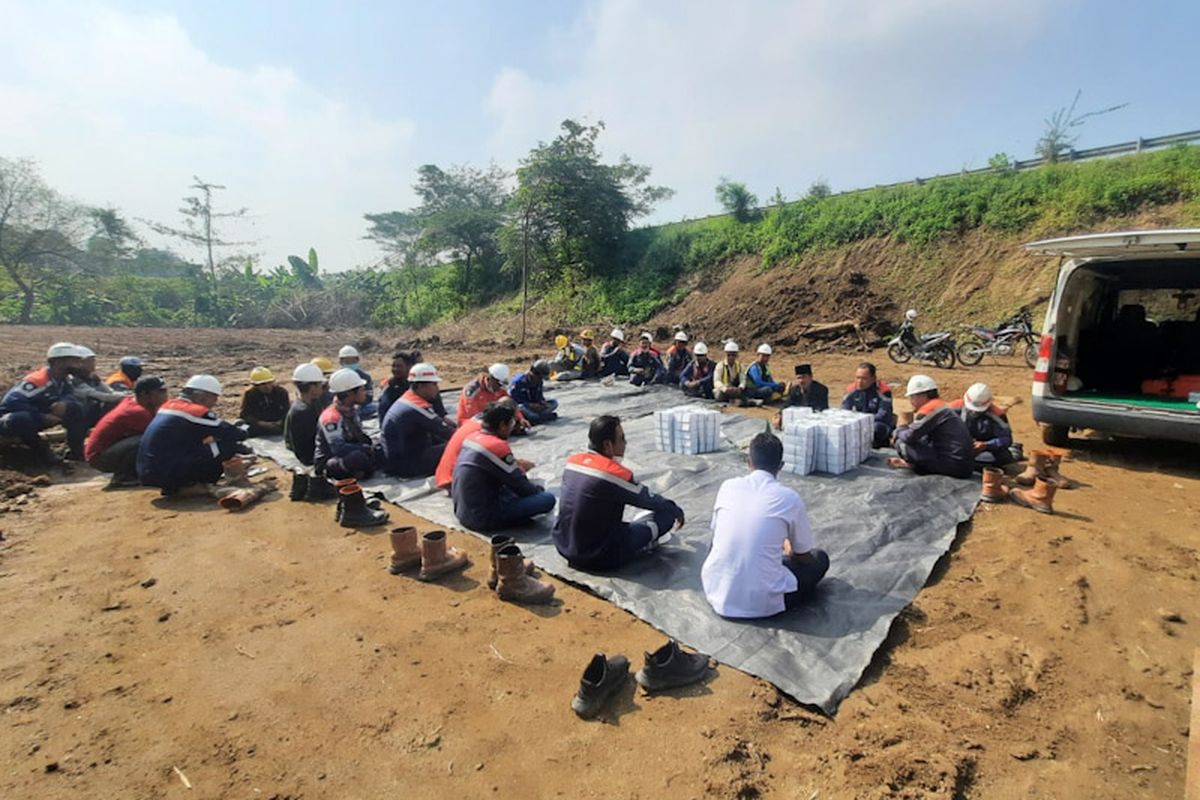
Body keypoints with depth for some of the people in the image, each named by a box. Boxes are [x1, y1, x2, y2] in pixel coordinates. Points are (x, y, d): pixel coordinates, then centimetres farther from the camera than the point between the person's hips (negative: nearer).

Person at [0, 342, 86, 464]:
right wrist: (42, 417, -32)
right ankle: (41, 450, -17)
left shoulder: (64, 380, -3)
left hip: (37, 420, 7)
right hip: (10, 419, -7)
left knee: (76, 409, -10)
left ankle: (76, 450, -9)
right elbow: (12, 402, -34)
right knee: (22, 419, -42)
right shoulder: (37, 380, -29)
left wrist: (64, 403, -30)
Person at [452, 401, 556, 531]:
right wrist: (539, 490, 6)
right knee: (547, 499, -14)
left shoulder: (473, 437, 5)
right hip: (482, 517, -9)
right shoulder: (497, 446, -21)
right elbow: (520, 485, -12)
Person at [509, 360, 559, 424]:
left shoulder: (539, 381, 2)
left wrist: (542, 401, -12)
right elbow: (512, 399, -20)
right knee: (520, 407, -42)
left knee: (554, 402, -8)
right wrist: (531, 405, -27)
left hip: (532, 407, 7)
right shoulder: (519, 381, -18)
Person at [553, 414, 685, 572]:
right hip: (599, 558, -7)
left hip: (563, 546, 7)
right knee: (666, 515, -1)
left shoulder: (573, 461, -1)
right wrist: (678, 512, 15)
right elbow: (652, 500, -5)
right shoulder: (615, 473, -20)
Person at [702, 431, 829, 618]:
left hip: (717, 595, 3)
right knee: (820, 558, 20)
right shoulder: (790, 498, -6)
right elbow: (803, 556, 7)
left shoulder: (728, 486, 2)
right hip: (763, 603, -3)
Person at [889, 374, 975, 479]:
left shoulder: (930, 409, -12)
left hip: (954, 465, -10)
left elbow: (910, 437, -18)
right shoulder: (942, 407, 18)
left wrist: (898, 431, 4)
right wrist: (909, 462, 13)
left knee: (902, 443, -9)